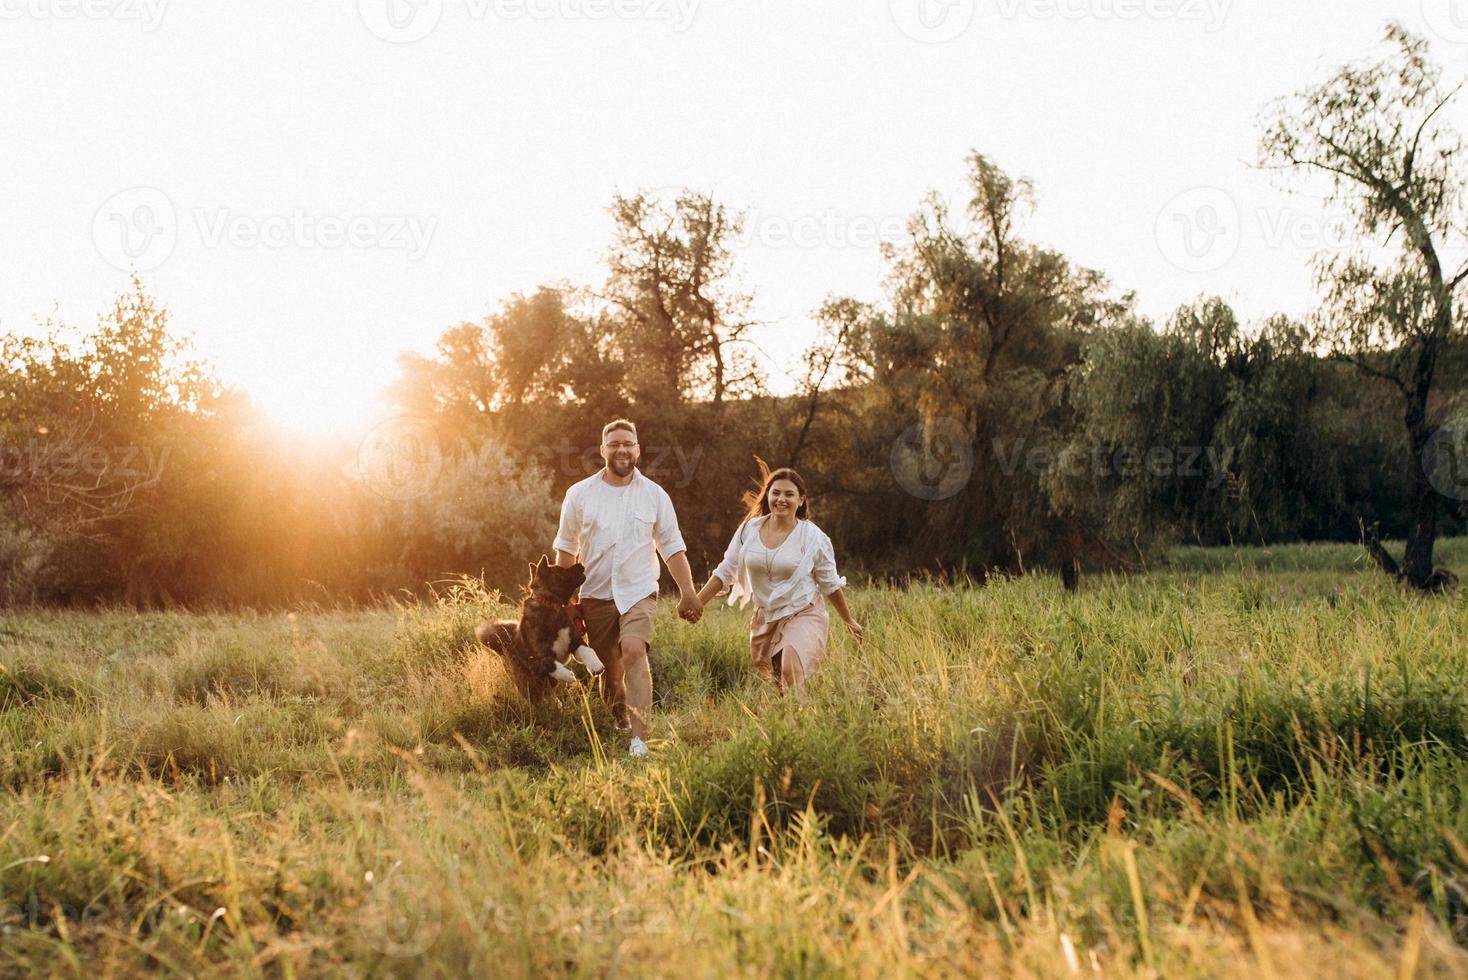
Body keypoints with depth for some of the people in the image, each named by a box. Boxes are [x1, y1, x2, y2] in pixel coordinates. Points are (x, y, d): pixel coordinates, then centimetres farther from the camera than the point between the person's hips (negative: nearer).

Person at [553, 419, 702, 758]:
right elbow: (565, 549, 10)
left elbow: (673, 548, 7)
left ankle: (639, 738, -29)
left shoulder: (655, 495, 3)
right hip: (595, 596, 2)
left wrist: (688, 594, 3)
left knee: (634, 653, -23)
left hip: (638, 593, -2)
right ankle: (619, 726, 31)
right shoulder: (579, 494, 2)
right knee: (608, 667, 8)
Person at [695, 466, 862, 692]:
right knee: (771, 682, 10)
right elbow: (725, 571, 6)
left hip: (803, 616, -4)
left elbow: (830, 584, 3)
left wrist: (849, 621, 11)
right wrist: (696, 603, 1)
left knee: (792, 672, -28)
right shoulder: (749, 529, -2)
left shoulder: (813, 537, -8)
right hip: (764, 619, 4)